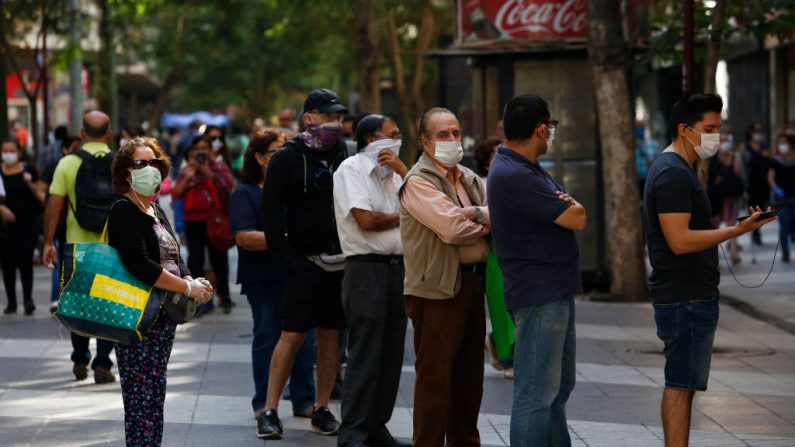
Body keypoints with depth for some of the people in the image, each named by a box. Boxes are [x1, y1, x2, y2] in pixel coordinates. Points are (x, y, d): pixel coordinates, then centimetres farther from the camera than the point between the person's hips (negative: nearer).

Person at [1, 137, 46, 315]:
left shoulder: (29, 171, 3)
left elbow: (41, 196, 6)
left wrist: (31, 184, -11)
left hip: (26, 225, -2)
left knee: (24, 260, -10)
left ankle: (28, 299, -12)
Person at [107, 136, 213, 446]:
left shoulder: (155, 211, 17)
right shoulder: (124, 211, -11)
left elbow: (173, 259, 17)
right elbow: (139, 265, -23)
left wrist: (192, 282, -5)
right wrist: (188, 288, -18)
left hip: (164, 315, 9)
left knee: (155, 397, 11)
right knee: (143, 399, -9)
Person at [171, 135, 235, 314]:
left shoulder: (219, 167, 4)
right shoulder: (186, 170, 10)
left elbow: (229, 185, -13)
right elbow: (175, 195, 3)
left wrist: (209, 173, -15)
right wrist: (187, 177, -9)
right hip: (193, 220, 2)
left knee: (219, 259, 4)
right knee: (195, 259, 1)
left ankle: (224, 296, 13)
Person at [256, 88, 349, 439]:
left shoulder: (344, 156, 10)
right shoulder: (287, 159, -1)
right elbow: (270, 212, -3)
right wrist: (285, 256, -8)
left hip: (339, 262, 4)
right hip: (304, 261, -4)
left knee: (330, 335, 6)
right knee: (292, 335, -7)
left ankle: (321, 409, 15)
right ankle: (270, 411, -2)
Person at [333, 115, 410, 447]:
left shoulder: (392, 172, 16)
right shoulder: (352, 169, -5)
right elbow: (365, 220, -15)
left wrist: (402, 170, -4)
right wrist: (403, 217, 1)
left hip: (397, 267, 7)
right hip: (366, 269, -7)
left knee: (391, 355, 8)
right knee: (365, 355, -8)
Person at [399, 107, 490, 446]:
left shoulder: (468, 178, 15)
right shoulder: (418, 182, -9)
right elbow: (454, 229, -20)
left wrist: (475, 214, -17)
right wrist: (490, 219, -5)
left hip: (472, 284, 8)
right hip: (439, 289, -8)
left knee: (469, 376, 14)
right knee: (435, 377, -4)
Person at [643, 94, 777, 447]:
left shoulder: (676, 169, 17)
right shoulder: (674, 173, -17)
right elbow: (680, 241, -23)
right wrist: (736, 231, -25)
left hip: (690, 296, 10)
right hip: (685, 299, -10)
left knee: (681, 384, 12)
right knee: (681, 384, -9)